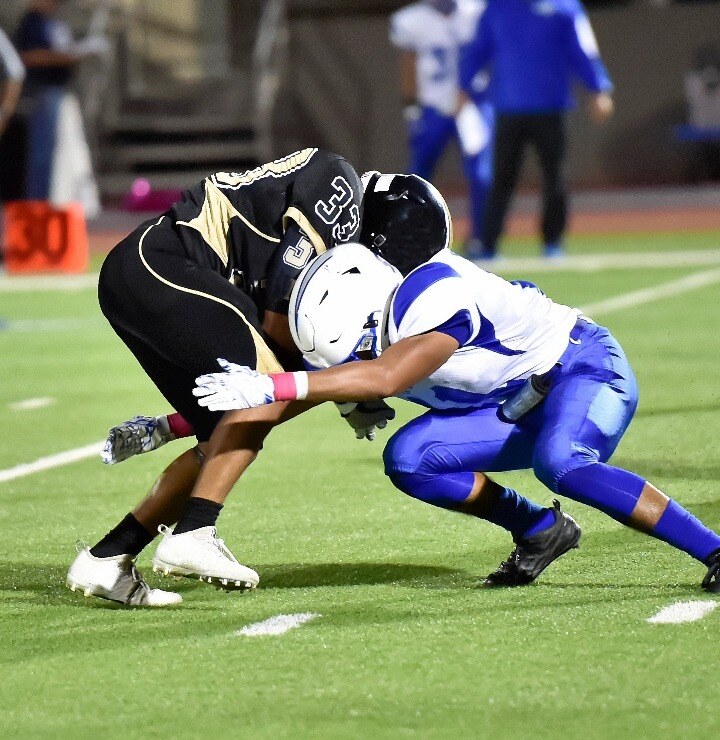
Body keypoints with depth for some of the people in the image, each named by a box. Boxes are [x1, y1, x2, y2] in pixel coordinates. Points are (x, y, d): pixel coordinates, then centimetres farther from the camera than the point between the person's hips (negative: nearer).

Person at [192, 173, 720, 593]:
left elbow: (385, 379, -48)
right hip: (517, 405, 8)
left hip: (586, 369, -8)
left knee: (561, 463, -36)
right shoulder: (360, 313, -9)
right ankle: (541, 531, 7)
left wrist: (270, 386, -51)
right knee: (409, 460, -10)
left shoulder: (433, 294, -35)